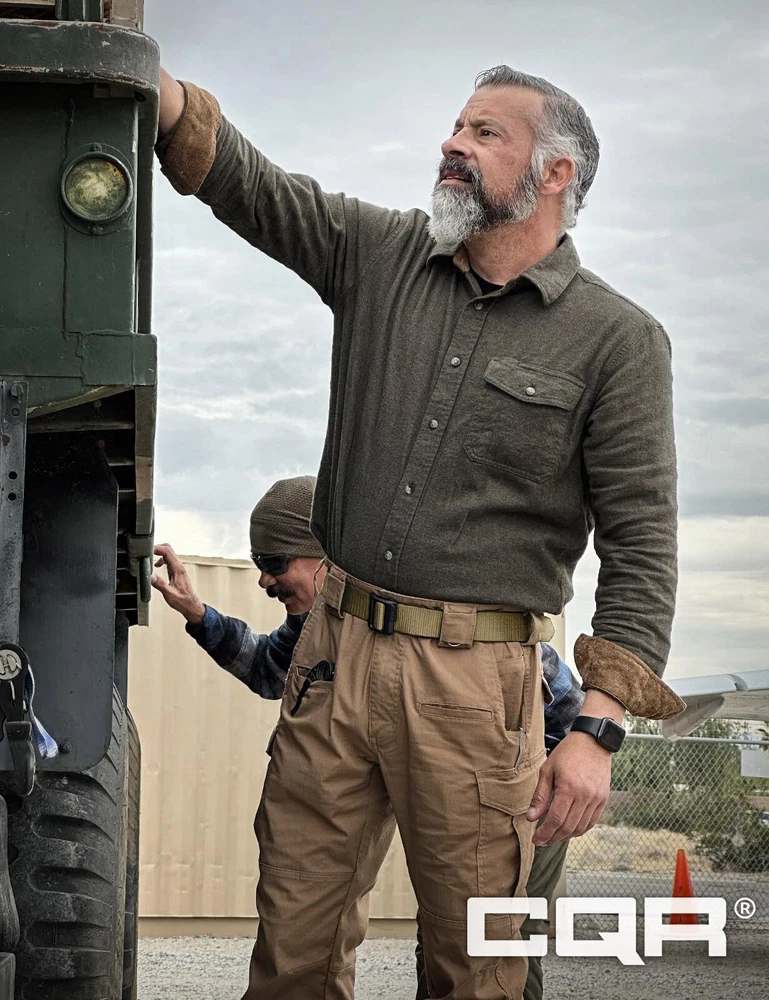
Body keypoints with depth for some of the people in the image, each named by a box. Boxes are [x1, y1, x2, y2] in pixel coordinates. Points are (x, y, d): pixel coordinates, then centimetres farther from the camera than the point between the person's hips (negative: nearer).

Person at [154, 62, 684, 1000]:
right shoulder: (380, 254, 11)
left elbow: (640, 544, -6)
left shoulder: (618, 339, -2)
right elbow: (246, 182, 7)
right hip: (336, 650, 4)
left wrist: (597, 729, -15)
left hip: (476, 682, -4)